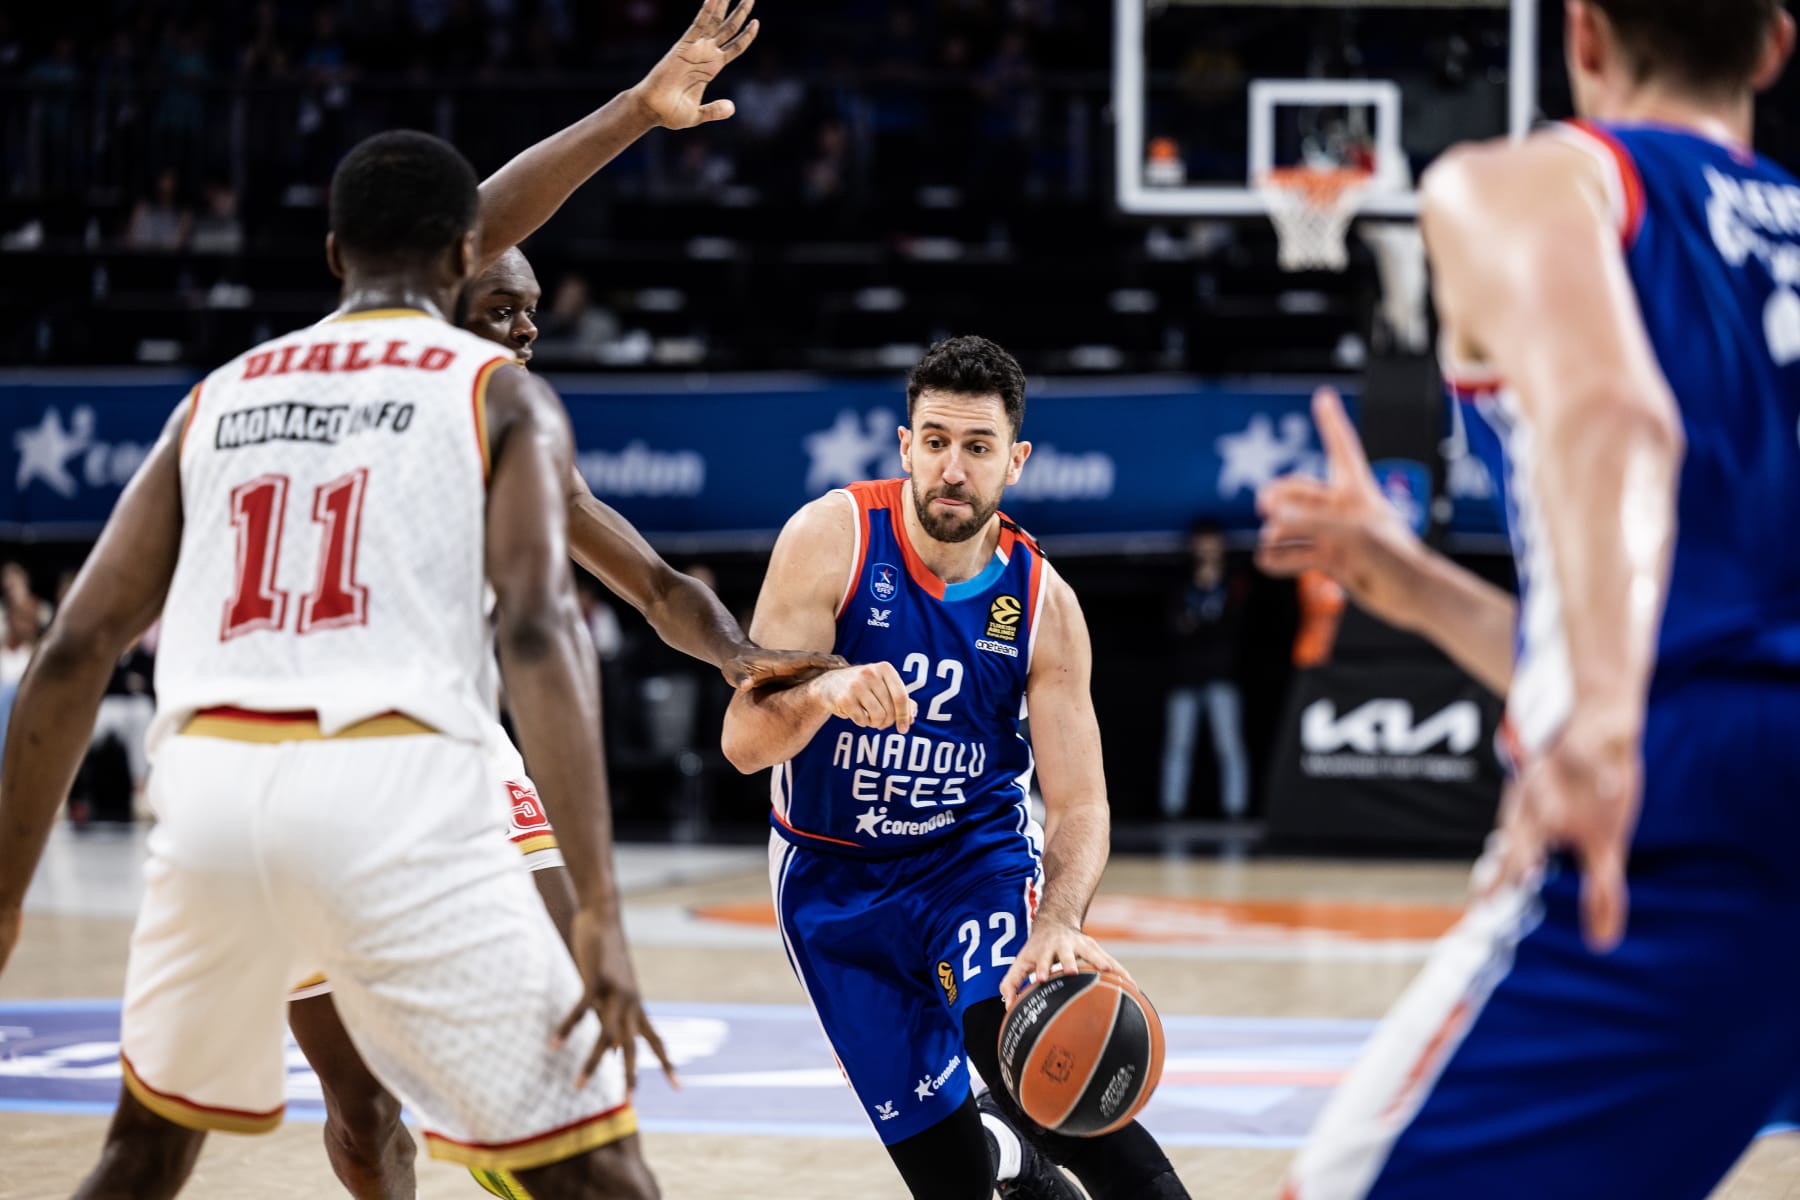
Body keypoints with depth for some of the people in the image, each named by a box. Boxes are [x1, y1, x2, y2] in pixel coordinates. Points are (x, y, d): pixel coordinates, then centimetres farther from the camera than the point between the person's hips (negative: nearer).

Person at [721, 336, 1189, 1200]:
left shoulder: (1042, 603, -11)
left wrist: (1059, 924, -33)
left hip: (977, 853, 0)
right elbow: (743, 742, -22)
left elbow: (1078, 802, -12)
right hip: (832, 878, 0)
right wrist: (825, 693, -45)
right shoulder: (832, 538, -17)